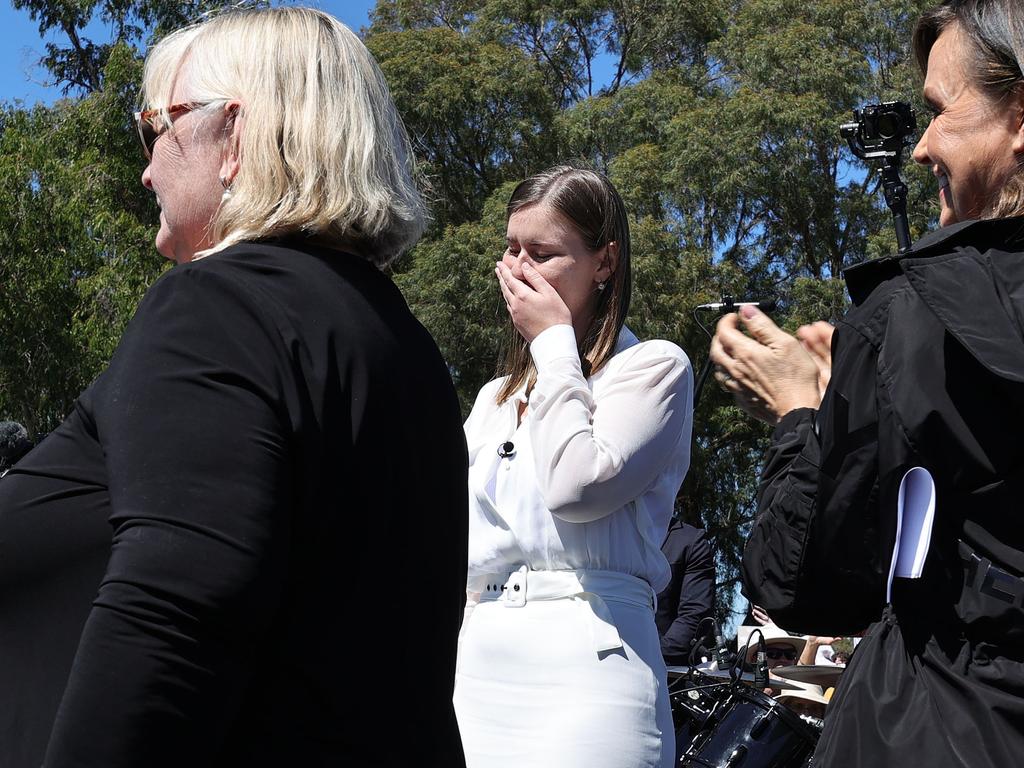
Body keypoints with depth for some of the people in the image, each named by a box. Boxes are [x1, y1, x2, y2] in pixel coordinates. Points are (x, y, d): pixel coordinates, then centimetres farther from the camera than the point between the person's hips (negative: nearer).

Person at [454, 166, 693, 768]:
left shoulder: (654, 366, 1)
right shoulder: (496, 398, 20)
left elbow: (578, 486, -16)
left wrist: (554, 343, -5)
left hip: (585, 655, -6)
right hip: (476, 657, 6)